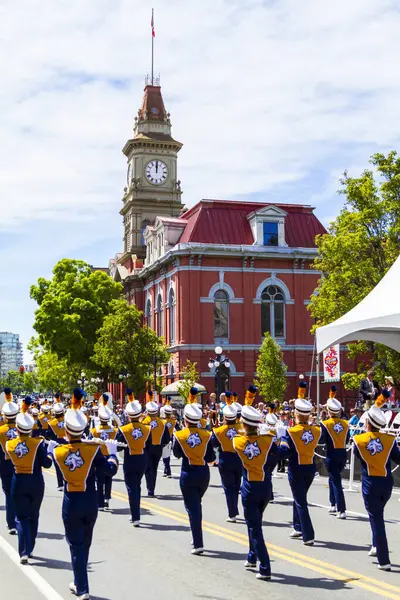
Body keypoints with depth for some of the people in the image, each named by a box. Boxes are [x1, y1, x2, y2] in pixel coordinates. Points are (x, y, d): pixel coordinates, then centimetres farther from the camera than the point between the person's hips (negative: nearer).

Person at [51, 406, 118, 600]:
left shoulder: (58, 452, -10)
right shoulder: (93, 449, -14)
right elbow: (111, 470, -11)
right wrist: (112, 452, 6)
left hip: (70, 504, -1)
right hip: (90, 502, 1)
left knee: (76, 546, 6)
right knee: (85, 544, 19)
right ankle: (79, 583, 32)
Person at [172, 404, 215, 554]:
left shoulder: (179, 435, -9)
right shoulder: (206, 435, -6)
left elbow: (177, 454, 7)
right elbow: (211, 458, -3)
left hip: (188, 474, -3)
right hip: (204, 474, 3)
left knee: (192, 508, 1)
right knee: (197, 505, 23)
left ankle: (198, 544, -4)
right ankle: (197, 538, 29)